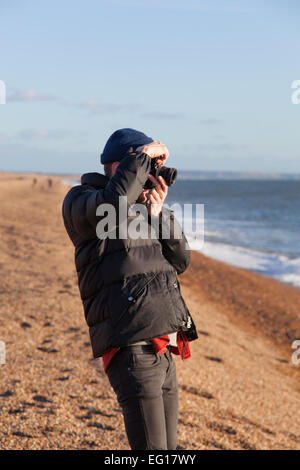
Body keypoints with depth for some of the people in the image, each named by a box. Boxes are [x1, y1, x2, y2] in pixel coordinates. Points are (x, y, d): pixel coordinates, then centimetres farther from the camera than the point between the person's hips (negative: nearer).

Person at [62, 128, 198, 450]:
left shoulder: (141, 206, 21)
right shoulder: (80, 200, -1)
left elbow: (180, 261, 16)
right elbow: (113, 202, -27)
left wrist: (158, 214, 2)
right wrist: (144, 154, -13)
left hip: (163, 351, 9)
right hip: (132, 350, -8)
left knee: (168, 449, 14)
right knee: (151, 448, -13)